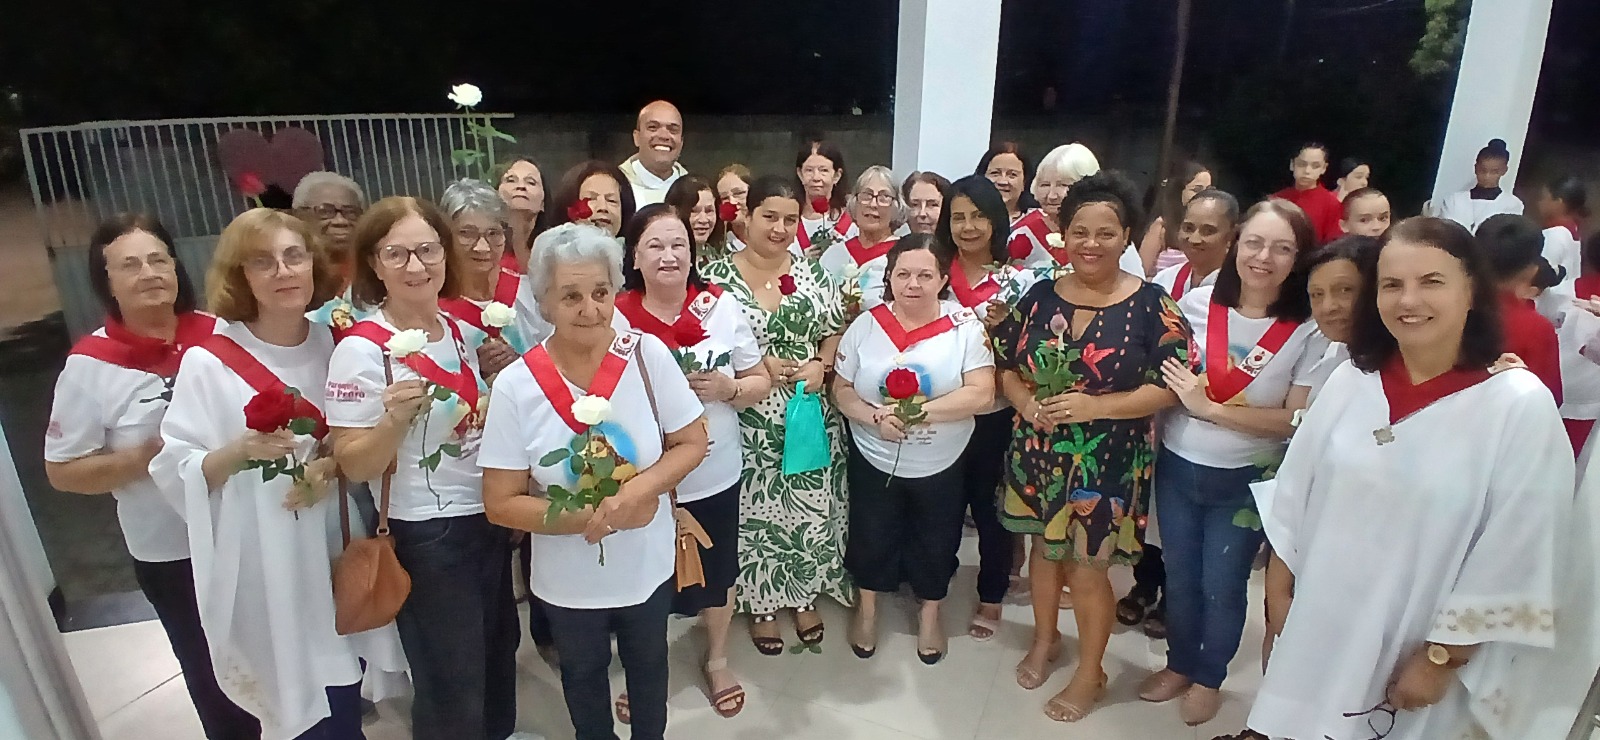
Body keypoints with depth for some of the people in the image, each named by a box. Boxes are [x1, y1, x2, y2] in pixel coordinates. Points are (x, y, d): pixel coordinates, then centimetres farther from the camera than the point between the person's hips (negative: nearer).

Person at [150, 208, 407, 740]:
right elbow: (174, 472, -8)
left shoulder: (336, 346, 2)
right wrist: (239, 451, -25)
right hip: (265, 566, -3)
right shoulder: (208, 363, -10)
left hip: (338, 550, 4)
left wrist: (332, 466, -11)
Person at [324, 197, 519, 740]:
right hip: (427, 535, -6)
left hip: (490, 518, 7)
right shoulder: (361, 349, -17)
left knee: (499, 653, 25)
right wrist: (395, 417, -32)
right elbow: (354, 466, -17)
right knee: (452, 687, 8)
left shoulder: (462, 329, 2)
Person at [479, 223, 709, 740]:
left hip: (649, 565, 1)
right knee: (583, 674, 26)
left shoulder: (648, 355, -17)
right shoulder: (515, 385, -18)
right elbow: (501, 504, -14)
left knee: (648, 664, 27)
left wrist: (641, 488, -25)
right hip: (569, 580, 0)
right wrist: (593, 518, -24)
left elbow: (692, 443, -8)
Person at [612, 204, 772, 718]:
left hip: (716, 474, 2)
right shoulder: (615, 318, -11)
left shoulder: (720, 306, -5)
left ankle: (718, 660, 47)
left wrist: (727, 388, -18)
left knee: (717, 573, 20)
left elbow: (761, 382, 1)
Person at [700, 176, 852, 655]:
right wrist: (757, 365, -16)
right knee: (756, 510, 8)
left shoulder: (812, 274, 5)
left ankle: (805, 596, 36)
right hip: (749, 421, -3)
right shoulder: (717, 276, -5)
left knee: (810, 506, 13)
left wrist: (820, 366, -10)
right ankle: (761, 603, 29)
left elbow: (836, 332, 10)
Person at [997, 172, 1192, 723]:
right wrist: (1025, 402, -14)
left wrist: (1093, 406, -22)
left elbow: (1170, 386, -13)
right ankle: (1045, 639, 45)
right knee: (1044, 547, 19)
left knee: (1087, 568, 6)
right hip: (1037, 452, 4)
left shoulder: (1152, 305, -10)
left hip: (1107, 463, -4)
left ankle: (1090, 674, 30)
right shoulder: (1040, 295, 1)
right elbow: (1005, 363, 6)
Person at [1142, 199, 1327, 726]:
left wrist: (1210, 409, -20)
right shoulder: (1196, 303, -7)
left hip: (1245, 481, -2)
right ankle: (1179, 664, 43)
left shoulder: (1309, 331, -14)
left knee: (1222, 587, 13)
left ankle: (1208, 678, 39)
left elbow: (1296, 420, -14)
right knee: (1179, 577, 19)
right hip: (1177, 466, 2)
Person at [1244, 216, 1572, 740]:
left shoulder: (1520, 406, -14)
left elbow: (1513, 562, -13)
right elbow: (1293, 497, 4)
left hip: (1415, 660, -3)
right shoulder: (1351, 381, -2)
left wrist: (1442, 659, -10)